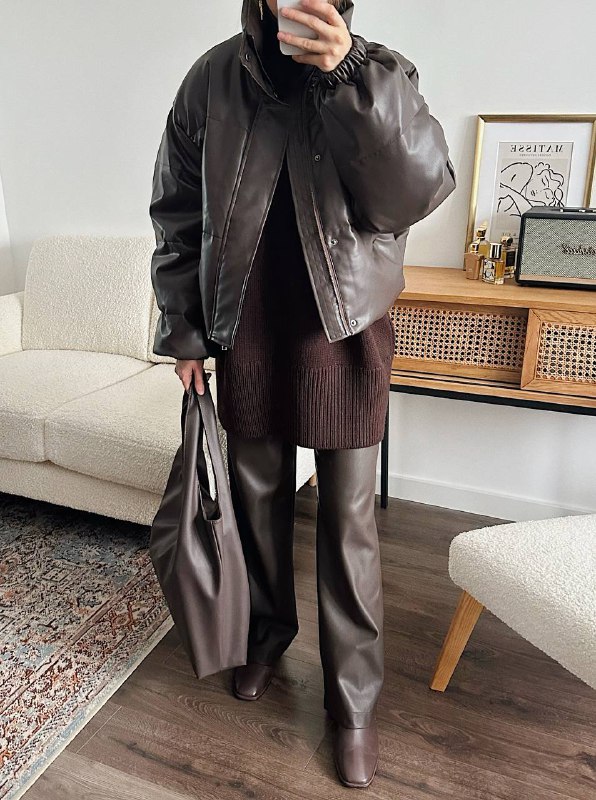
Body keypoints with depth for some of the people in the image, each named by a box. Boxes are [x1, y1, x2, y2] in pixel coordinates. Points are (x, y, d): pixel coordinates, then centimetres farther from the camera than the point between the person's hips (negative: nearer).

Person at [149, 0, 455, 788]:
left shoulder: (382, 70, -2)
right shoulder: (211, 81, 2)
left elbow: (423, 189, -15)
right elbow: (178, 215, 5)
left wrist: (351, 75, -25)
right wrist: (183, 331, 3)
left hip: (344, 337, -1)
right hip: (245, 335, 2)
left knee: (349, 519, 4)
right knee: (258, 496, 16)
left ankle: (355, 697, 23)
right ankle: (269, 627, 43)